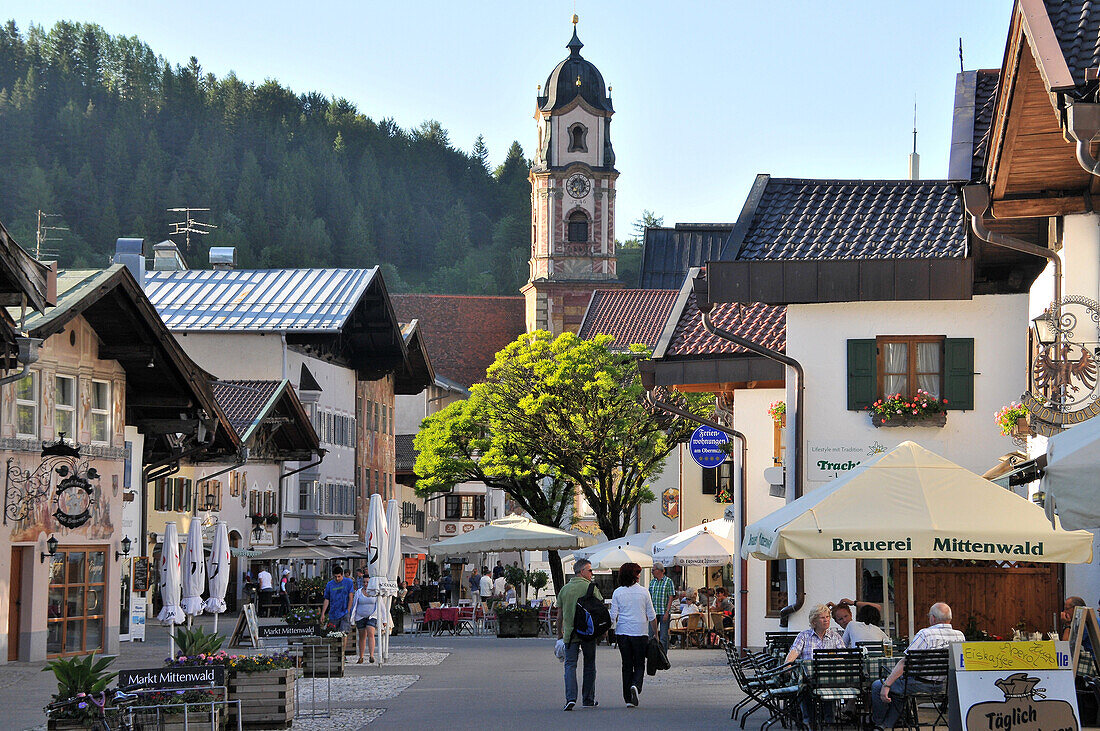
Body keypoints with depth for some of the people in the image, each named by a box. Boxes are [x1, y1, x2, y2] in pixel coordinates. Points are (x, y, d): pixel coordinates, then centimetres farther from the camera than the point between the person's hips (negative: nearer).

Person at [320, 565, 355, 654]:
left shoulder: (348, 582, 2)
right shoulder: (329, 585, 8)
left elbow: (350, 598, 0)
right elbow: (326, 600, 11)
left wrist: (348, 611, -8)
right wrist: (323, 614, 5)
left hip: (345, 613, -3)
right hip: (333, 614, 3)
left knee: (344, 633, -16)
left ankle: (342, 653, -15)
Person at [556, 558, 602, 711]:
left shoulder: (564, 589, 7)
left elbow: (560, 615, 10)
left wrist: (560, 633, 18)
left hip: (570, 634, 2)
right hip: (589, 633, -2)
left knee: (570, 665, 0)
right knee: (589, 665, 11)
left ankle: (570, 697, -17)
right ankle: (588, 699, 17)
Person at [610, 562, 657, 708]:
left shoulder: (617, 593, -1)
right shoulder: (643, 592, -1)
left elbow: (613, 616, -3)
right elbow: (652, 616, 3)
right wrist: (655, 633, 12)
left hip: (622, 632, 1)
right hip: (640, 633, -1)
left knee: (627, 666, 9)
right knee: (639, 665, 7)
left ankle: (628, 699, 8)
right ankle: (636, 685, -23)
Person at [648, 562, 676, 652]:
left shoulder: (668, 581, -2)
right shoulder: (652, 582, 12)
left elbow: (671, 598, -6)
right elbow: (649, 597, 14)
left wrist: (667, 612, -14)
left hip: (664, 613, -5)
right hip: (653, 612, 5)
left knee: (663, 637, -3)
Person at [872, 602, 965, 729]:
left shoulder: (925, 634, -17)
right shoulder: (960, 636, 1)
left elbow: (904, 662, -18)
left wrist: (886, 685, -17)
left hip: (922, 684, -7)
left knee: (877, 686, 10)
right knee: (898, 686, 33)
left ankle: (879, 724, 26)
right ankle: (888, 724, 34)